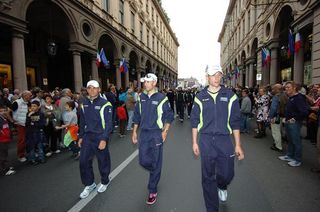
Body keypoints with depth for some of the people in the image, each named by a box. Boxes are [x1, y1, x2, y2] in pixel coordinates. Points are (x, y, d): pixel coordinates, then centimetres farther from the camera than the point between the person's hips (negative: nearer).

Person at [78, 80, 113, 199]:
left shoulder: (105, 104, -12)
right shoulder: (84, 104, 6)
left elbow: (108, 123, -14)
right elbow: (82, 122, 14)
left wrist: (104, 139, -20)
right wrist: (81, 137, 12)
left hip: (100, 137, -5)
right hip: (87, 137, 5)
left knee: (103, 162, 9)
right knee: (84, 161, 5)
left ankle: (104, 182, 34)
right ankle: (89, 184, 26)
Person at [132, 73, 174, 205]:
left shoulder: (161, 98, -7)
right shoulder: (141, 98, 6)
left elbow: (169, 116, -3)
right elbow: (137, 116, 13)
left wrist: (164, 132, -10)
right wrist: (134, 132, 11)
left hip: (156, 134, -4)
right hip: (143, 133, 4)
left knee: (155, 163, 5)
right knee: (143, 161, 7)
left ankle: (153, 191, 22)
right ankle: (155, 173, 42)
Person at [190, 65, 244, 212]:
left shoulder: (230, 96, 2)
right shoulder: (200, 97, 2)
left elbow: (235, 122, 3)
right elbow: (195, 121, 6)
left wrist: (238, 145, 1)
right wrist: (194, 142, 3)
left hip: (224, 140, 1)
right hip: (206, 140, 0)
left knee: (227, 173, 6)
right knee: (208, 176, 7)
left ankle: (221, 186, 44)